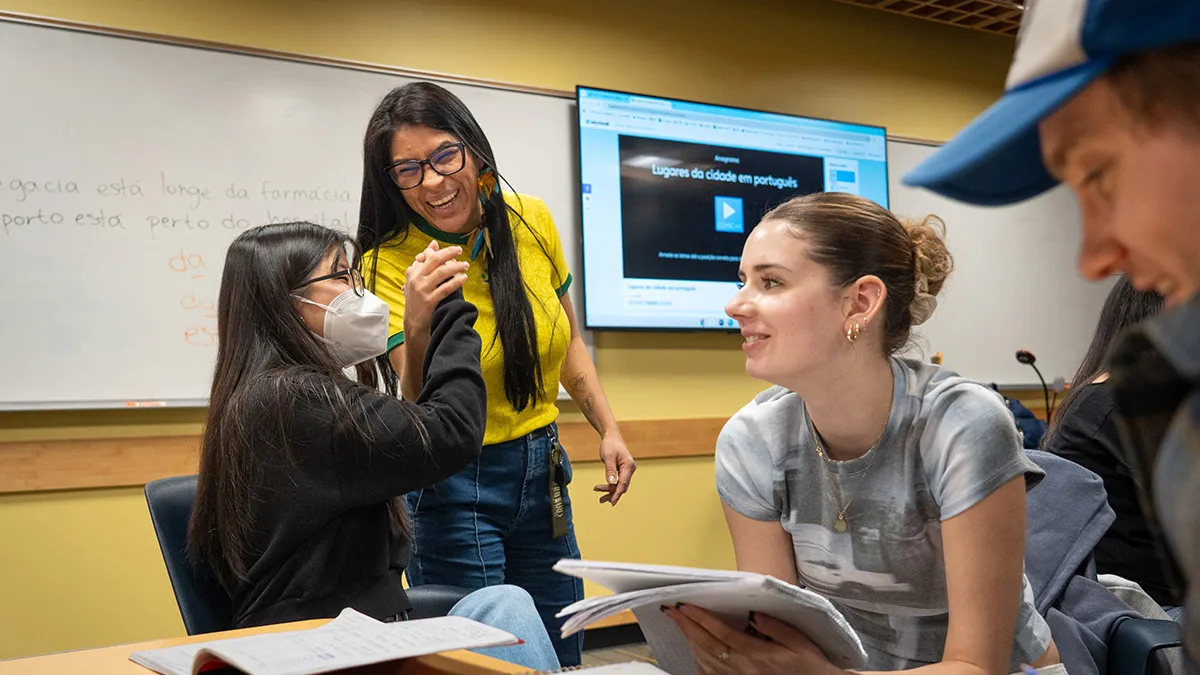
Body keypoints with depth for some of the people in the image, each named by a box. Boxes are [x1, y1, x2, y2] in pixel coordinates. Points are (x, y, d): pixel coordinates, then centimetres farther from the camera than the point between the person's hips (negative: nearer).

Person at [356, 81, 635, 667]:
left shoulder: (532, 221, -5)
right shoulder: (389, 262, -17)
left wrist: (607, 429, 8)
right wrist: (418, 328, -41)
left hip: (542, 471, 5)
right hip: (455, 489, -5)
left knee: (561, 653, 16)